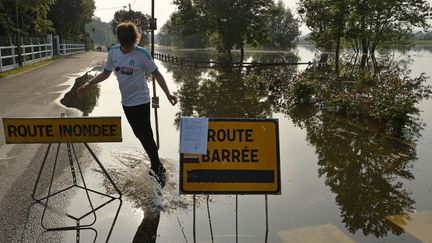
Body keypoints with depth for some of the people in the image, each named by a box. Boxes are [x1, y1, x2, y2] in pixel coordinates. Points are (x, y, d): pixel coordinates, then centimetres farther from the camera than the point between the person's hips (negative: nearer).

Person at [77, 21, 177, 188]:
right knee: (140, 135, 12)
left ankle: (157, 168, 7)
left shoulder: (142, 54, -15)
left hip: (140, 101, -6)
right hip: (126, 102, 6)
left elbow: (156, 74, -10)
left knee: (145, 135, -7)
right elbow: (106, 73, 12)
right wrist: (87, 84, 3)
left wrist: (168, 94, -19)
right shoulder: (113, 52, 0)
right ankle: (156, 166, 25)